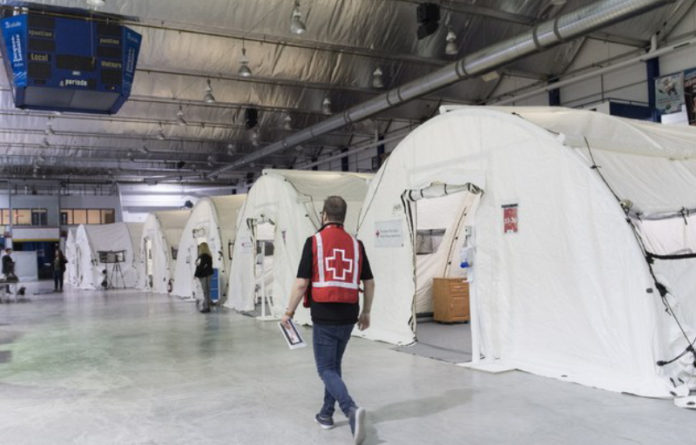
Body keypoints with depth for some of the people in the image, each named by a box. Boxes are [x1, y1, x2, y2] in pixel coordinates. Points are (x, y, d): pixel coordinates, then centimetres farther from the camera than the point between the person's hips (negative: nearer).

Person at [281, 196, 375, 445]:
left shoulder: (314, 242, -8)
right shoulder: (356, 244, 4)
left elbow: (301, 283, -10)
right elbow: (369, 283, 7)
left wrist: (289, 312, 1)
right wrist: (365, 313, 19)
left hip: (324, 316, -4)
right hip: (348, 316, 5)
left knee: (326, 370, 1)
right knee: (334, 364, 21)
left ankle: (351, 410, -21)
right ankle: (326, 414, 30)